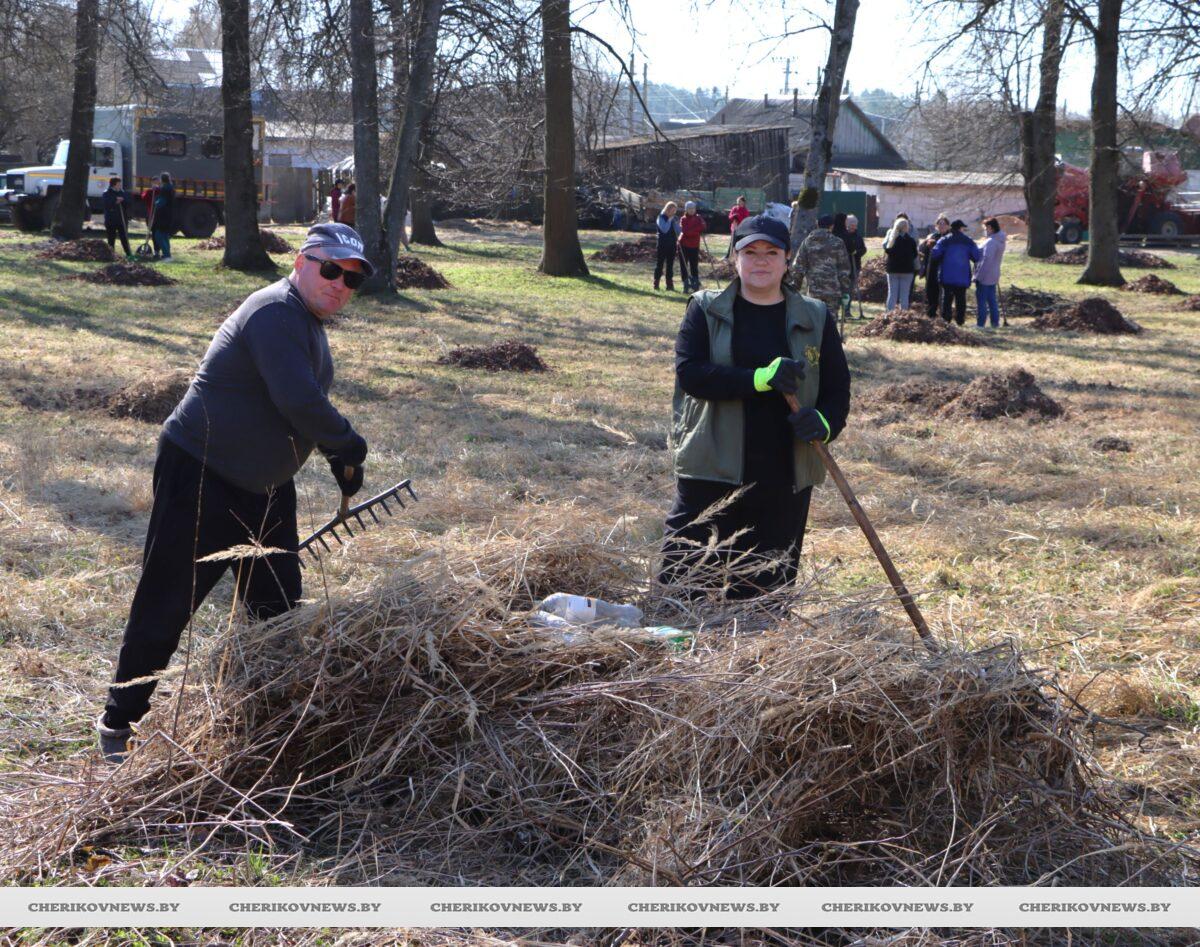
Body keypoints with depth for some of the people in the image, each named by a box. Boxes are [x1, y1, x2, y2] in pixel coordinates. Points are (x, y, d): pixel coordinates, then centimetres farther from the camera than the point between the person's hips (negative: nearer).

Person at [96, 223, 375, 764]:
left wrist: (337, 457, 20)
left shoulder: (309, 322, 12)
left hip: (266, 489, 10)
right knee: (166, 605, -1)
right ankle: (118, 723, 12)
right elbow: (299, 403, -30)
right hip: (200, 478, -10)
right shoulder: (276, 313, -21)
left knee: (280, 609, 12)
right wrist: (348, 444, -15)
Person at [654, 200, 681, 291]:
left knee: (670, 265, 5)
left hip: (672, 245, 5)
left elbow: (678, 232, 5)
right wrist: (669, 220, -17)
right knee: (659, 264, 1)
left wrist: (676, 222, -8)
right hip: (662, 245, -5)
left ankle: (670, 285, 6)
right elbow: (664, 229, -19)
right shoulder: (661, 217, -5)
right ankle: (656, 284, 7)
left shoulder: (674, 219, 10)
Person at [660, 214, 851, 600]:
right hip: (712, 471, -2)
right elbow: (689, 373, -10)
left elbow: (838, 388, 11)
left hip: (785, 478, 2)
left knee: (766, 589, 6)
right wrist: (760, 378, -22)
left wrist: (825, 423, -13)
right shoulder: (706, 310, 4)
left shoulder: (816, 318, 10)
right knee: (683, 583, -5)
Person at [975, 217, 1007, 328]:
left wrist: (978, 274, -20)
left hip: (984, 277, -9)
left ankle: (980, 323, 1)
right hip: (993, 276, 9)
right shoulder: (1000, 241, 9)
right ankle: (995, 322, 17)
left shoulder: (990, 242, -21)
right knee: (992, 300, 14)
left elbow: (986, 259, -23)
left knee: (981, 300, -1)